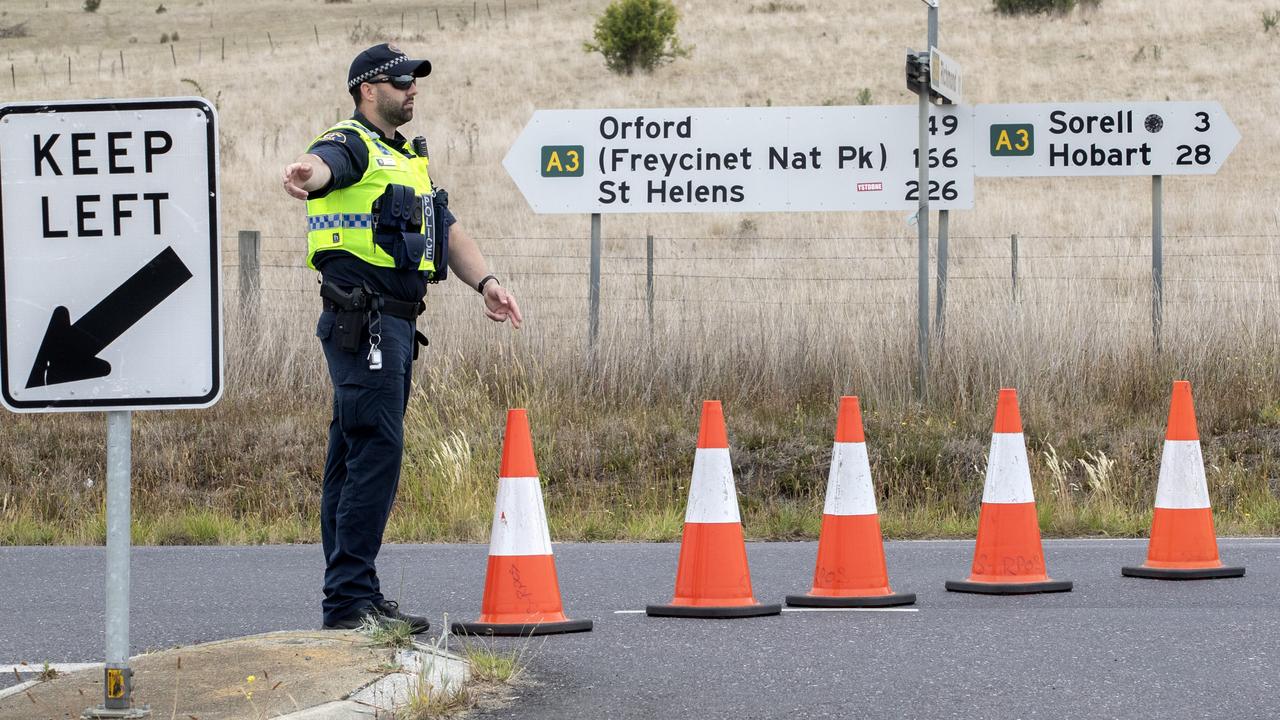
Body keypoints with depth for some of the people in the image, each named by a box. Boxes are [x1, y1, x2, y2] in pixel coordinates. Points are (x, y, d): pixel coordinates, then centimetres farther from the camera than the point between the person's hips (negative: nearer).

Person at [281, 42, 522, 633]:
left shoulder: (409, 157, 23)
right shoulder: (352, 145, -7)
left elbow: (449, 230, 25)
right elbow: (324, 164, -31)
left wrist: (485, 282, 7)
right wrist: (305, 173, -57)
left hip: (397, 324, 10)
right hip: (361, 322, -10)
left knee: (358, 456, 11)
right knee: (377, 451, -15)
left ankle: (352, 596, 15)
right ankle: (350, 598, -16)